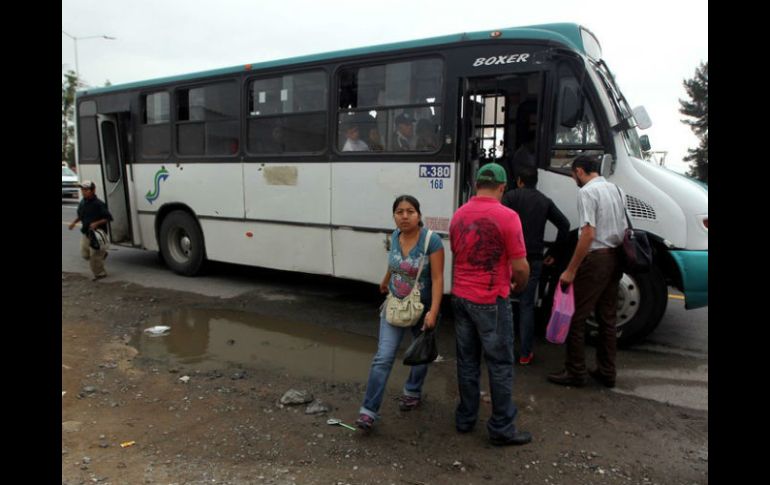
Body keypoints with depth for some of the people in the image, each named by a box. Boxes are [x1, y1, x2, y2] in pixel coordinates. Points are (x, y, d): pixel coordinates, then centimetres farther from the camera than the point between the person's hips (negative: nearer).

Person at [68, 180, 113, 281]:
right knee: (85, 254, 12)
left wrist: (97, 223, -27)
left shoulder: (98, 204, -18)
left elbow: (108, 218, -17)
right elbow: (80, 215, 21)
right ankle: (102, 254, 38)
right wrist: (74, 222, 5)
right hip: (85, 233, 7)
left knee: (94, 255, -1)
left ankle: (99, 273, 16)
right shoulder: (82, 203, 4)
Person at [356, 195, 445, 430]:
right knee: (383, 358, -4)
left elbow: (437, 279, -22)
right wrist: (385, 281, 34)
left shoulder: (432, 240, -20)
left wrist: (433, 312, -31)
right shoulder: (395, 236, -3)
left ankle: (412, 392, 45)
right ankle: (368, 410, 2)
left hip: (422, 308, -3)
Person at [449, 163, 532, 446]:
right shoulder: (506, 216, -15)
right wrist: (520, 285, 7)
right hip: (491, 301, -6)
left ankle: (465, 419, 28)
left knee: (467, 362, 17)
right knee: (500, 366, 7)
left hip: (460, 297, 6)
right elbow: (520, 266, -14)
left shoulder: (459, 215, 5)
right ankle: (501, 428, 18)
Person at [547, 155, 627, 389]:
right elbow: (623, 229, 17)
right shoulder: (614, 188, 14)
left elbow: (588, 234, -21)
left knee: (576, 317, 0)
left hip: (595, 258, -9)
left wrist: (570, 270, -19)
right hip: (615, 258, 9)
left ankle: (575, 372, 8)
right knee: (608, 318, 15)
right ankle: (607, 372, 24)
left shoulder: (587, 192, -12)